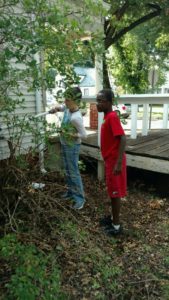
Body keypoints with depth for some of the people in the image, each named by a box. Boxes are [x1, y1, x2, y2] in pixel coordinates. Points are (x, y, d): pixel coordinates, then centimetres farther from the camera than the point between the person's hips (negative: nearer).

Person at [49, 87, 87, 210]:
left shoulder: (76, 117, -29)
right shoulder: (68, 108, -4)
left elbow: (83, 135, -23)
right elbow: (63, 106, 22)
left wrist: (70, 134, -22)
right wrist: (57, 108, 2)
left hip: (72, 146, -9)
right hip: (65, 144, 9)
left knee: (74, 172, -2)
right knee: (67, 170, 20)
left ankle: (80, 198, 10)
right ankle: (71, 191, 36)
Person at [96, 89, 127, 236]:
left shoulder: (112, 116, -19)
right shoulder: (107, 116, 10)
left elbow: (123, 139, -26)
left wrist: (119, 163, -28)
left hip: (114, 161, -9)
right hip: (110, 160, 9)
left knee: (115, 192, 2)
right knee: (112, 191, 19)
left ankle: (116, 225, 16)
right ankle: (112, 217, 35)